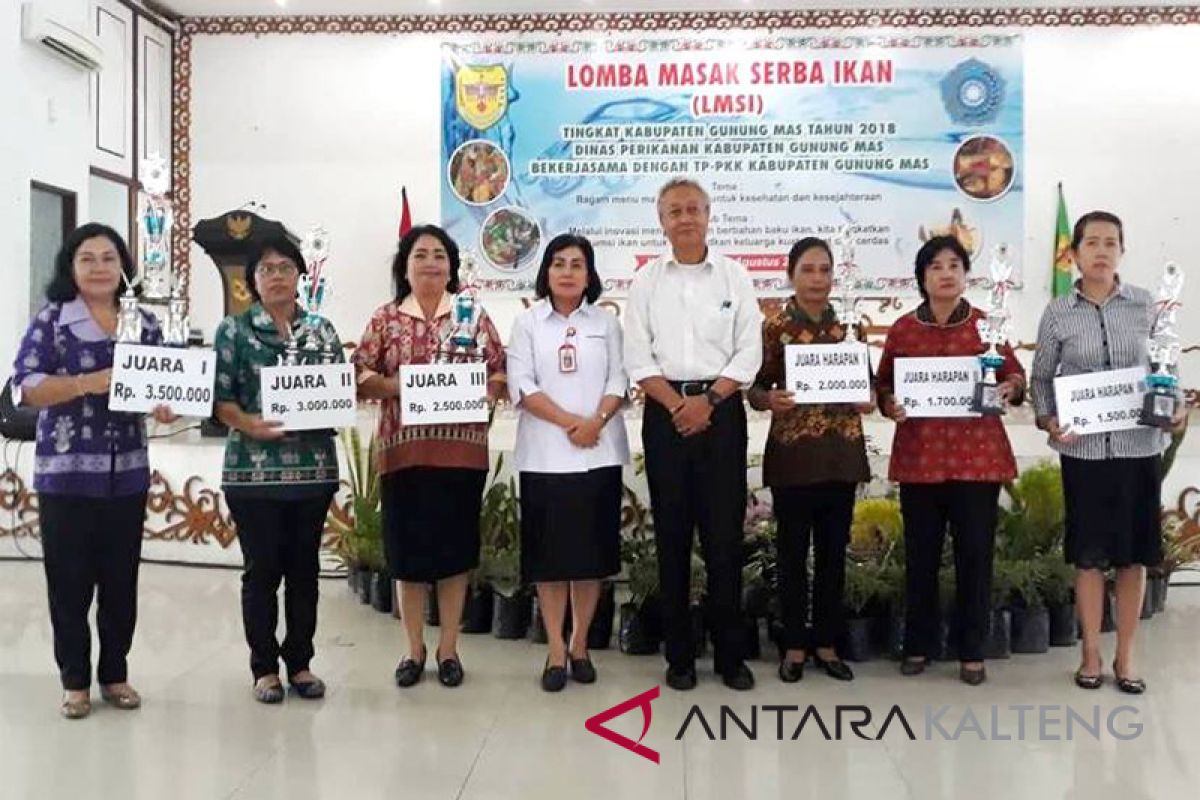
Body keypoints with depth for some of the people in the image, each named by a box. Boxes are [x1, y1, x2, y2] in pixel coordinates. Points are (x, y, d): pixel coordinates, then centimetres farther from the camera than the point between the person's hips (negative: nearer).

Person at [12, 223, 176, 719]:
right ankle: (74, 680, 17)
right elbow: (27, 387, -8)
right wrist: (88, 383, -22)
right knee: (69, 580, 3)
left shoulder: (144, 324, 8)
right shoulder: (50, 321, -1)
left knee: (121, 578, 10)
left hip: (127, 472, 3)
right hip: (65, 471, -3)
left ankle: (115, 673, 23)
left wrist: (165, 407, -11)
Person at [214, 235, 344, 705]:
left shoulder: (322, 331, 10)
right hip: (254, 469, -3)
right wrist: (250, 424, -20)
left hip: (313, 467, 3)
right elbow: (220, 398, -4)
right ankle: (265, 667, 17)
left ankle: (300, 662, 22)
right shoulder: (234, 330, 1)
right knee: (262, 570, 4)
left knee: (304, 568, 10)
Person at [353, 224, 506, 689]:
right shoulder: (385, 318, 6)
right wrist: (399, 385, -15)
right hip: (403, 449, 0)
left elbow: (500, 373, 5)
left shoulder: (474, 314, 6)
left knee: (455, 549, 6)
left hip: (461, 449, 0)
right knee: (408, 550, 6)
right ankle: (414, 649, 21)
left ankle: (448, 649, 20)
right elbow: (360, 378, 1)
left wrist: (482, 392, -15)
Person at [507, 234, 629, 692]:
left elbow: (618, 381, 3)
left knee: (592, 551, 5)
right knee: (549, 554, 1)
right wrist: (569, 422, -14)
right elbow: (522, 385, -4)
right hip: (545, 455, -1)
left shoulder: (606, 322, 11)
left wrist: (595, 422, -15)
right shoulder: (527, 323, 6)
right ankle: (556, 650, 9)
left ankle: (580, 645, 17)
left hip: (600, 452, 1)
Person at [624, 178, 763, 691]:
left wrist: (707, 401, -11)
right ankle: (679, 655, 14)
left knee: (725, 535, 0)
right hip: (664, 412, 1)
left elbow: (749, 352, 0)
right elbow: (638, 358, 1)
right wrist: (677, 405, -11)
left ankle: (730, 655, 11)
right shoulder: (647, 280, 7)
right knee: (672, 537, 4)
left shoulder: (734, 277, 5)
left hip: (721, 410, -1)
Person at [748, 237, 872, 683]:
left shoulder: (848, 326, 8)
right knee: (793, 552, 3)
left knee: (833, 552, 9)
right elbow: (754, 390, -2)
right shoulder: (773, 327, -2)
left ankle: (827, 645, 21)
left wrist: (867, 400, -5)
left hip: (842, 452, 3)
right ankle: (794, 647, 15)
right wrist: (771, 400, -23)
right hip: (793, 454, -3)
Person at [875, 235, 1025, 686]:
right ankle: (917, 646, 20)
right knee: (920, 553, 7)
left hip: (977, 454, 0)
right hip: (919, 454, 1)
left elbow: (1016, 378, 9)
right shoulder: (903, 329, 5)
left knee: (975, 553, 2)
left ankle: (972, 653, 13)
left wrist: (1010, 388, -12)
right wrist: (890, 405, -10)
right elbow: (883, 384, 10)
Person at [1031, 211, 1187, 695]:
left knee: (1134, 553, 7)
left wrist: (1176, 407, -8)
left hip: (1139, 444, 1)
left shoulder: (1145, 305, 3)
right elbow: (1041, 377, 5)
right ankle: (1090, 654, 20)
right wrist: (1048, 421, -11)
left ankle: (1125, 657, 20)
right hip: (1083, 447, -1)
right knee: (1089, 552, 7)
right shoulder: (1058, 314, 0)